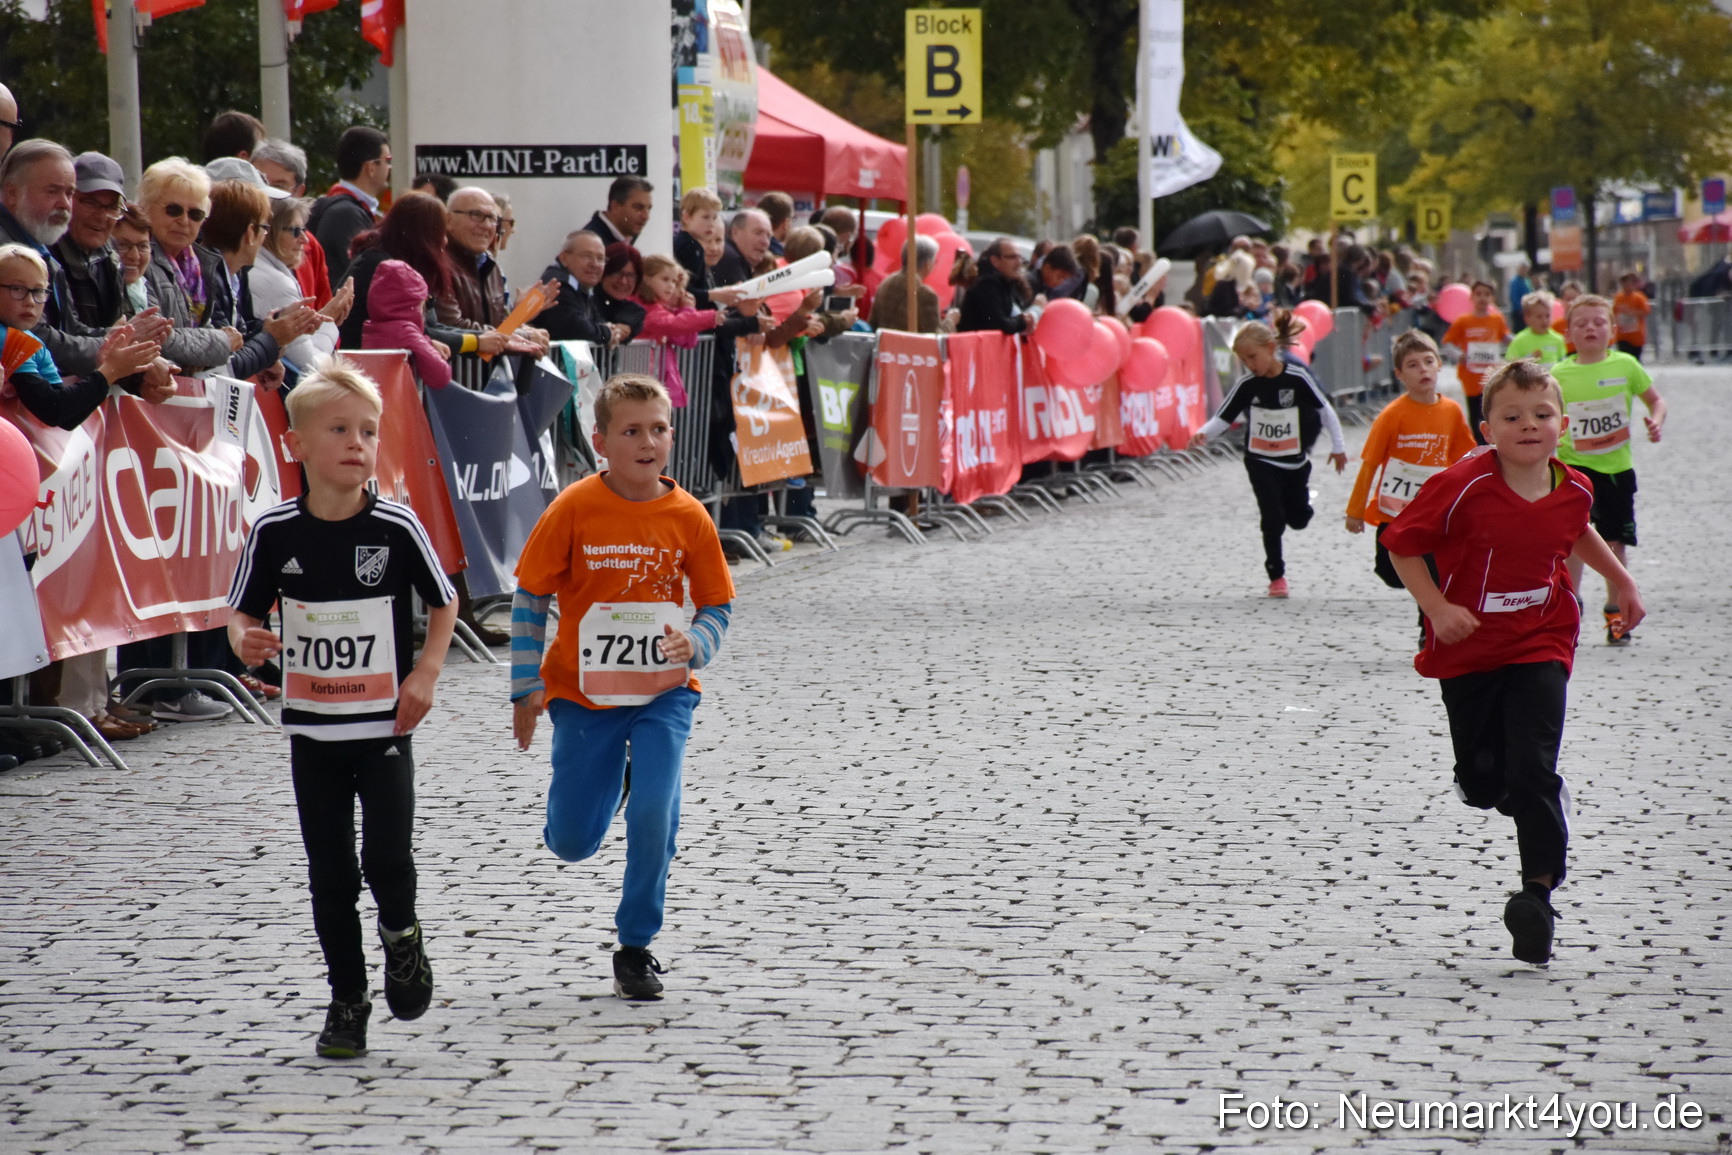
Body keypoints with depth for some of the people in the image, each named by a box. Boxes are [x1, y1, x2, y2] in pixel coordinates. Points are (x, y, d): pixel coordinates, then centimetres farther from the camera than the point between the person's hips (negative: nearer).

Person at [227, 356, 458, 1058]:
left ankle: (401, 933, 23)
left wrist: (426, 672, -7)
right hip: (312, 728, 2)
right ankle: (347, 999, 19)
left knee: (388, 855, -10)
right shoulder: (274, 533, -5)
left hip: (385, 725, -1)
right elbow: (243, 611, 5)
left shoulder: (397, 528, -8)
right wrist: (246, 643, -17)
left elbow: (443, 604, 4)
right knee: (330, 872, 6)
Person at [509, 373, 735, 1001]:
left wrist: (694, 644, -20)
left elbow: (718, 606, 2)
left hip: (662, 692, 0)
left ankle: (636, 947, 5)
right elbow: (529, 597, -4)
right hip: (584, 691, 0)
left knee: (653, 819, -16)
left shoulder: (688, 517, -7)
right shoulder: (575, 509, -12)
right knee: (571, 844, 5)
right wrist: (527, 688, -6)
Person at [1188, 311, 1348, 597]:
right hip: (1261, 461, 0)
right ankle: (1276, 577, 7)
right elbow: (1223, 418, -10)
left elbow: (1325, 410, -3)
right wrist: (1203, 435, -30)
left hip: (1295, 461, 0)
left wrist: (1337, 446, 2)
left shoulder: (1298, 378, -14)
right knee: (1273, 520, -6)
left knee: (1298, 519, 11)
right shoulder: (1247, 385, -10)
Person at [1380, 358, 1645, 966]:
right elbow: (1401, 544, -11)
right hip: (1469, 652, -1)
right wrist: (1437, 609, -19)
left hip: (1539, 647, 1)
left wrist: (1621, 579, 26)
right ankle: (1549, 799, 43)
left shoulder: (1573, 489, -5)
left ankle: (1538, 890, -2)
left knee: (1531, 772, -13)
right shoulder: (1464, 487, -20)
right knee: (1482, 786, 8)